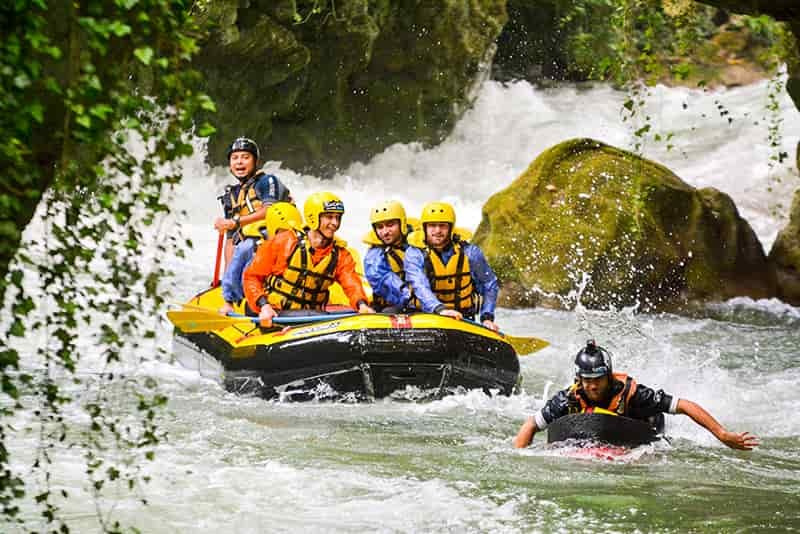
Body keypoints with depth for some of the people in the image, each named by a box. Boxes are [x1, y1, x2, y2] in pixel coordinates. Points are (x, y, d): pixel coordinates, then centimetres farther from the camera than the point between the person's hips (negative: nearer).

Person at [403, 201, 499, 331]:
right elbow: (420, 286, -23)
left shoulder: (469, 252, 0)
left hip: (463, 319, 0)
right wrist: (440, 309, -41)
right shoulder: (414, 254, -6)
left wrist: (487, 317, -2)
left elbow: (490, 285, 12)